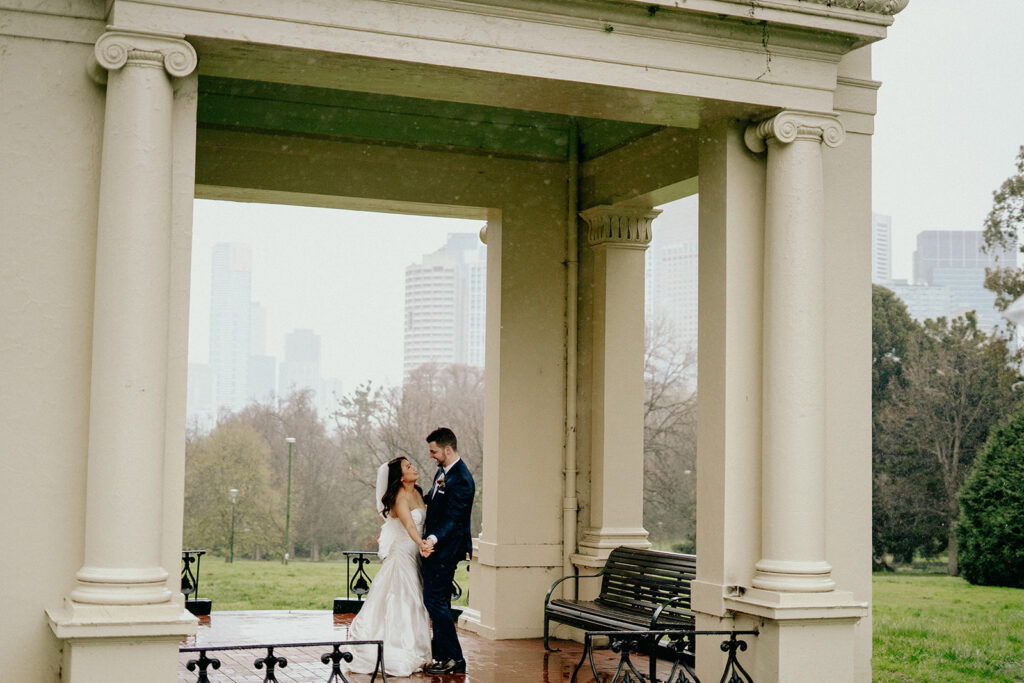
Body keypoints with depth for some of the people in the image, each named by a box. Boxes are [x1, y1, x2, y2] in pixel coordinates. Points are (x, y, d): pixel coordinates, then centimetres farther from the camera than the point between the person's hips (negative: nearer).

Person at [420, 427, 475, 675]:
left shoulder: (461, 480, -20)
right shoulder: (443, 471, 11)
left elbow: (451, 519, -25)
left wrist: (432, 540, -36)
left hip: (445, 549, -10)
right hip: (436, 546, 10)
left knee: (435, 600, -8)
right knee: (439, 601, 14)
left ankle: (454, 659, -3)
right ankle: (442, 655, 22)